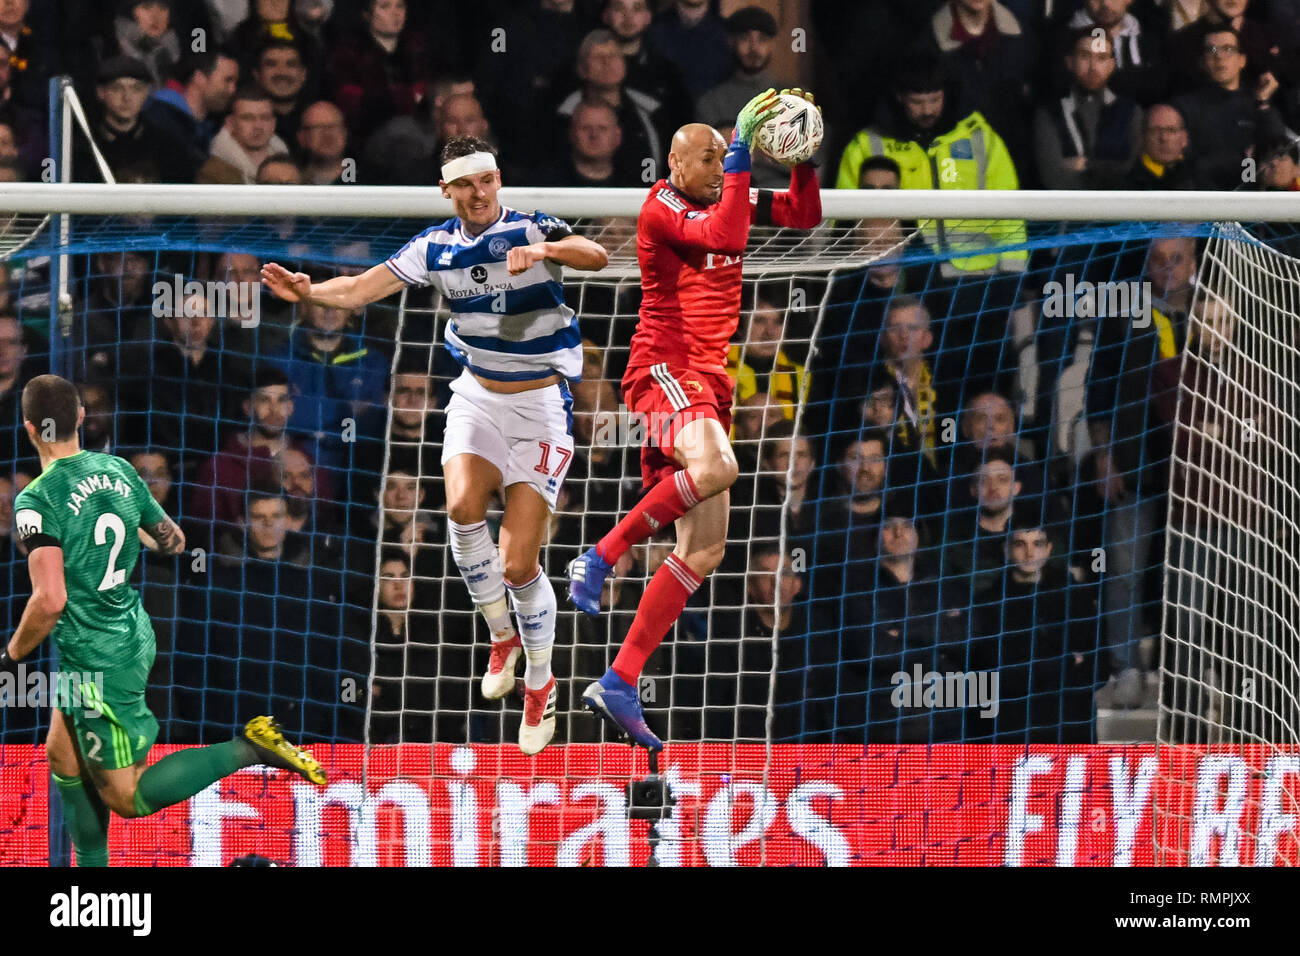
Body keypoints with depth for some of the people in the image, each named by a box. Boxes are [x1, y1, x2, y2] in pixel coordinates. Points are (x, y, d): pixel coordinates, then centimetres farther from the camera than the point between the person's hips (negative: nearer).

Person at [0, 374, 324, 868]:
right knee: (63, 756, 23)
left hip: (98, 662, -8)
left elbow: (50, 600, -29)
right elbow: (172, 541, 12)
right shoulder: (118, 471, -1)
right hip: (134, 637, 8)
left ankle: (247, 749, -11)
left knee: (127, 797, 1)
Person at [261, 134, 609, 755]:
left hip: (541, 405, -4)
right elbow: (361, 288, -6)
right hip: (478, 395, 4)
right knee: (462, 504, -26)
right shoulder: (435, 248, -2)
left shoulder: (531, 230, -14)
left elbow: (596, 257, -32)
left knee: (519, 565, -8)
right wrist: (309, 293, -26)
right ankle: (502, 639, -3)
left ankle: (539, 682, 16)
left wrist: (544, 249, -52)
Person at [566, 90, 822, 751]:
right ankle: (600, 557, -23)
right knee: (716, 466, -38)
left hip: (709, 379, 8)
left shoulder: (728, 200, 15)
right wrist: (741, 158, -20)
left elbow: (805, 216, 14)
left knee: (705, 550, 2)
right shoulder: (660, 211, -7)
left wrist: (803, 157, -1)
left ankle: (619, 684, 2)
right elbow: (724, 237, -23)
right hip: (664, 368, -8)